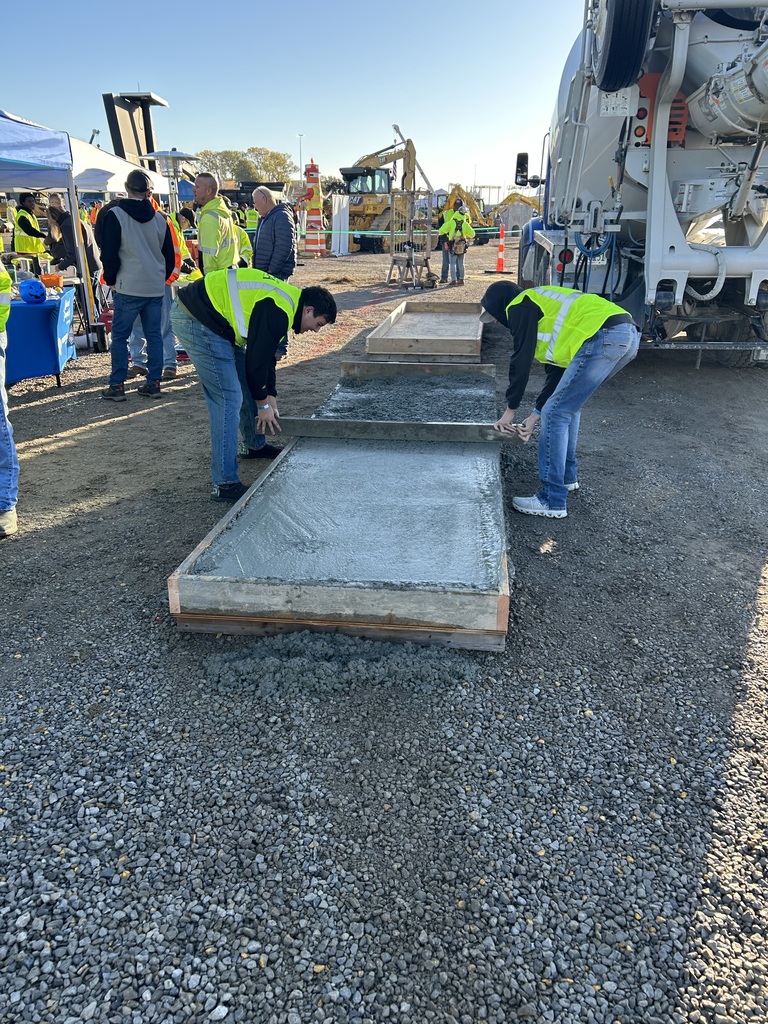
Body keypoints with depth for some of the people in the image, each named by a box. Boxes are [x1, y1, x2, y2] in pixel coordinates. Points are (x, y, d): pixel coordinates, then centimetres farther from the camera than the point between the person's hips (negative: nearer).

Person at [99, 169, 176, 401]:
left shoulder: (115, 215, -5)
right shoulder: (159, 217, 7)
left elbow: (109, 253, -6)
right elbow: (170, 254, 13)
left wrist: (111, 279, 8)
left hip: (128, 288, -4)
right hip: (156, 288, 4)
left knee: (119, 336, 2)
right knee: (154, 334, 8)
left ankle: (117, 386, 3)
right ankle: (153, 383, 10)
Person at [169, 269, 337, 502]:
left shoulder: (285, 299, 15)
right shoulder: (278, 311, -18)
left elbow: (265, 354, 21)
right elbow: (256, 359, -15)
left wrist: (270, 398, 21)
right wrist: (263, 404, -3)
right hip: (197, 319, -11)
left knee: (224, 399, 18)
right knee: (228, 399, -10)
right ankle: (225, 484, -5)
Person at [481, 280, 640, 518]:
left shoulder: (520, 306, 7)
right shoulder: (543, 309, 33)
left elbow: (521, 361, 1)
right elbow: (558, 370, 30)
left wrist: (510, 410, 10)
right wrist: (535, 415, 28)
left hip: (605, 337, -10)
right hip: (628, 334, 10)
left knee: (556, 413, -4)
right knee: (568, 404, 25)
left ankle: (552, 500, -1)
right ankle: (567, 476, 34)